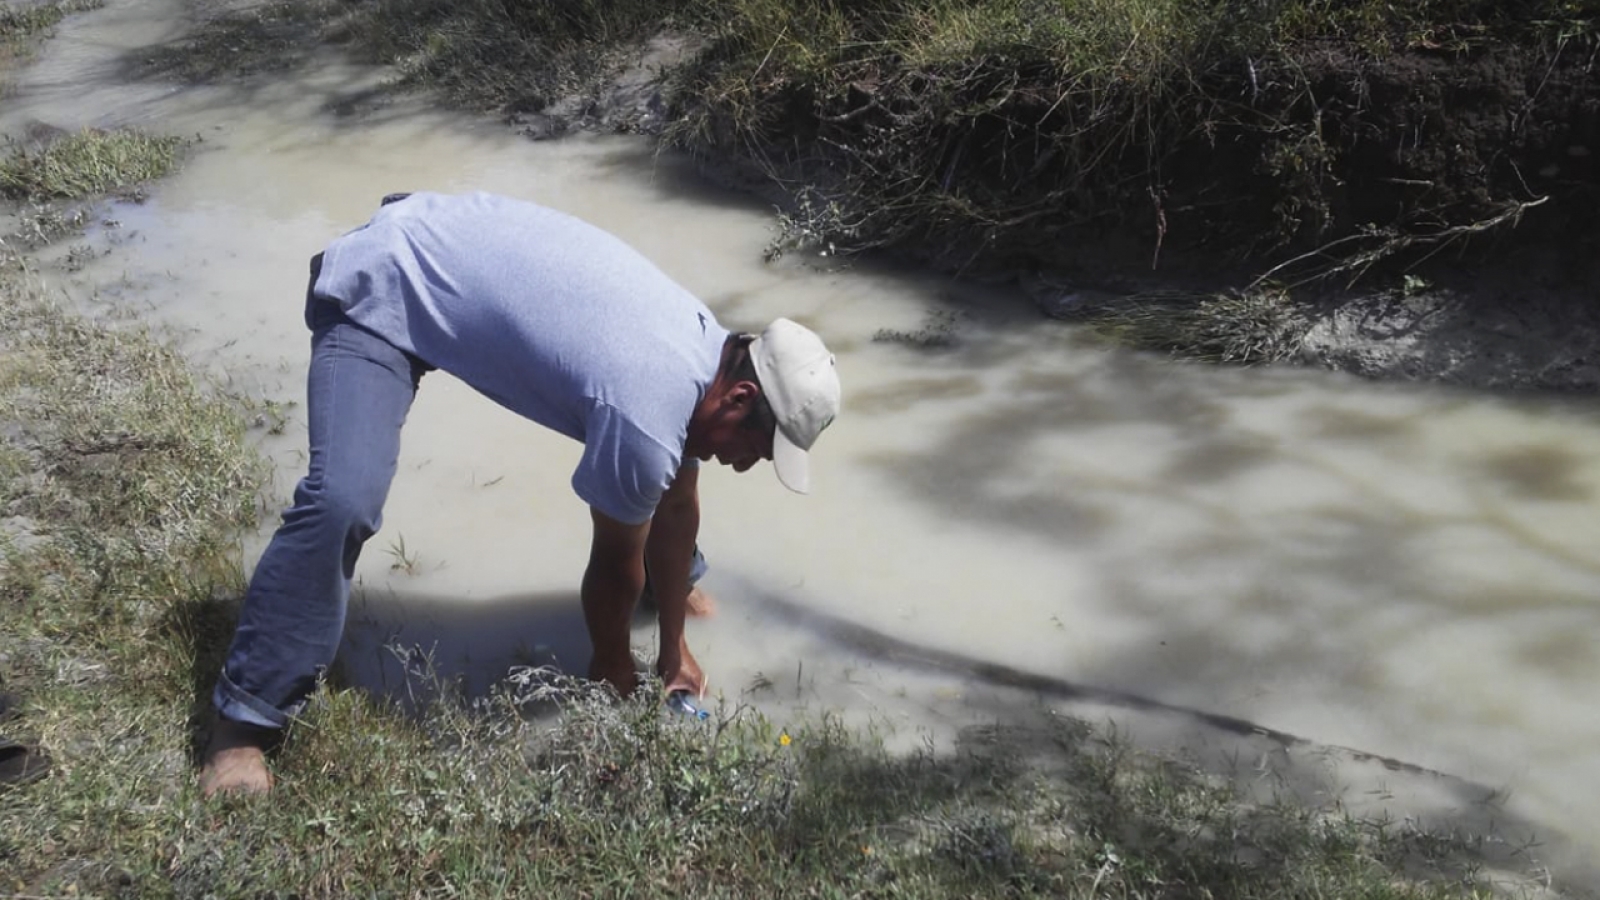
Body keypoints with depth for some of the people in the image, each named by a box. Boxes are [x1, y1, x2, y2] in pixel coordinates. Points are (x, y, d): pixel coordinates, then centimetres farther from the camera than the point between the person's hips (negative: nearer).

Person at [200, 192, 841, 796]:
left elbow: (676, 505, 7)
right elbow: (615, 560, -16)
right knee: (343, 503, -29)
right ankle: (242, 724, -16)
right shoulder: (649, 419, -33)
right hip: (379, 295, -9)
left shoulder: (712, 352, -6)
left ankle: (679, 583, 39)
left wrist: (674, 651, 14)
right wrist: (613, 672, 3)